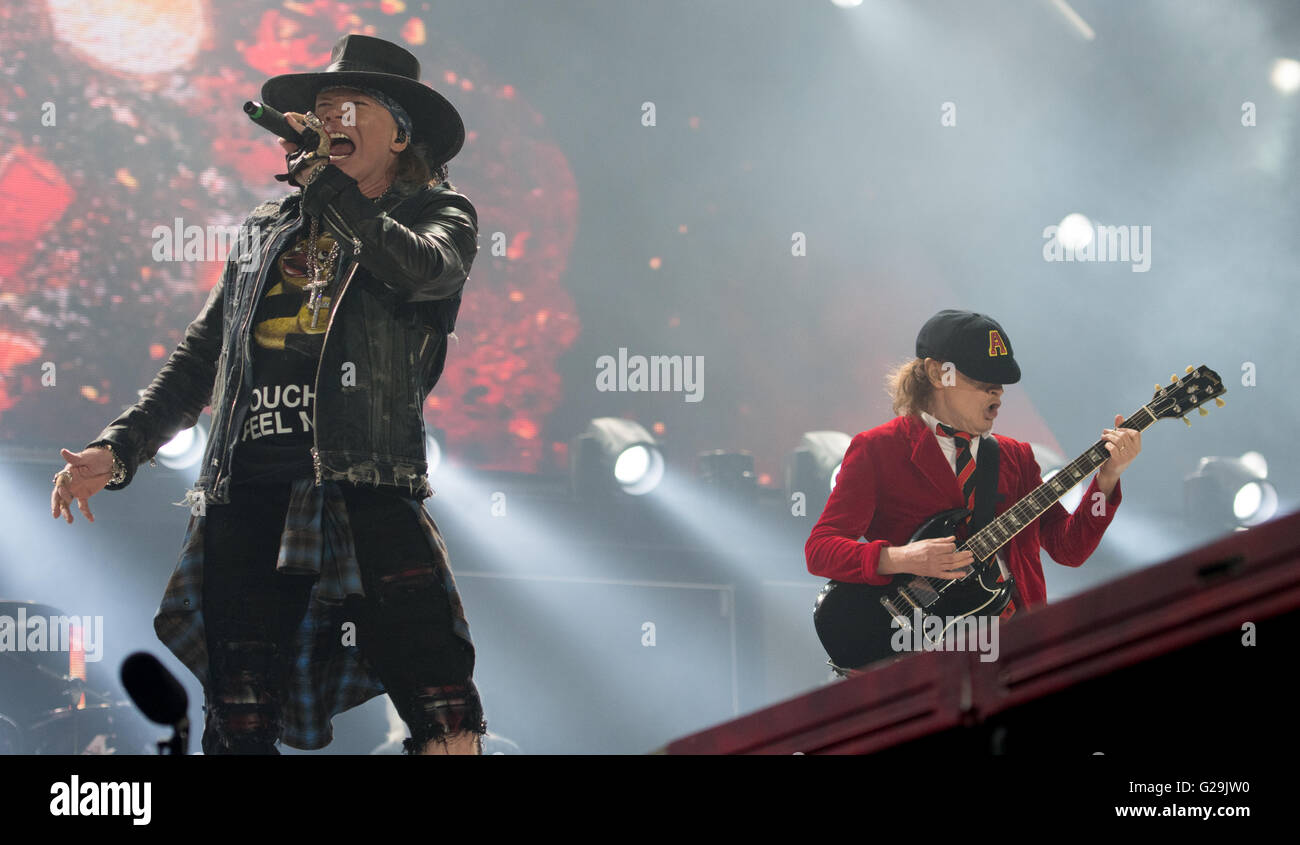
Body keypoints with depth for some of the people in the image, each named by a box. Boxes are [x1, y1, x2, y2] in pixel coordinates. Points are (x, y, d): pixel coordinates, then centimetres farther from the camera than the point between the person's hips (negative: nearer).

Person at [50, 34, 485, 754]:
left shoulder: (435, 214, 14)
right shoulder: (268, 231, 25)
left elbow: (420, 269, -11)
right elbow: (197, 364, 26)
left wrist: (322, 179, -4)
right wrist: (117, 449, 13)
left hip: (367, 486, -4)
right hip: (248, 492, 4)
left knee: (446, 723, -15)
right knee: (238, 727, 1)